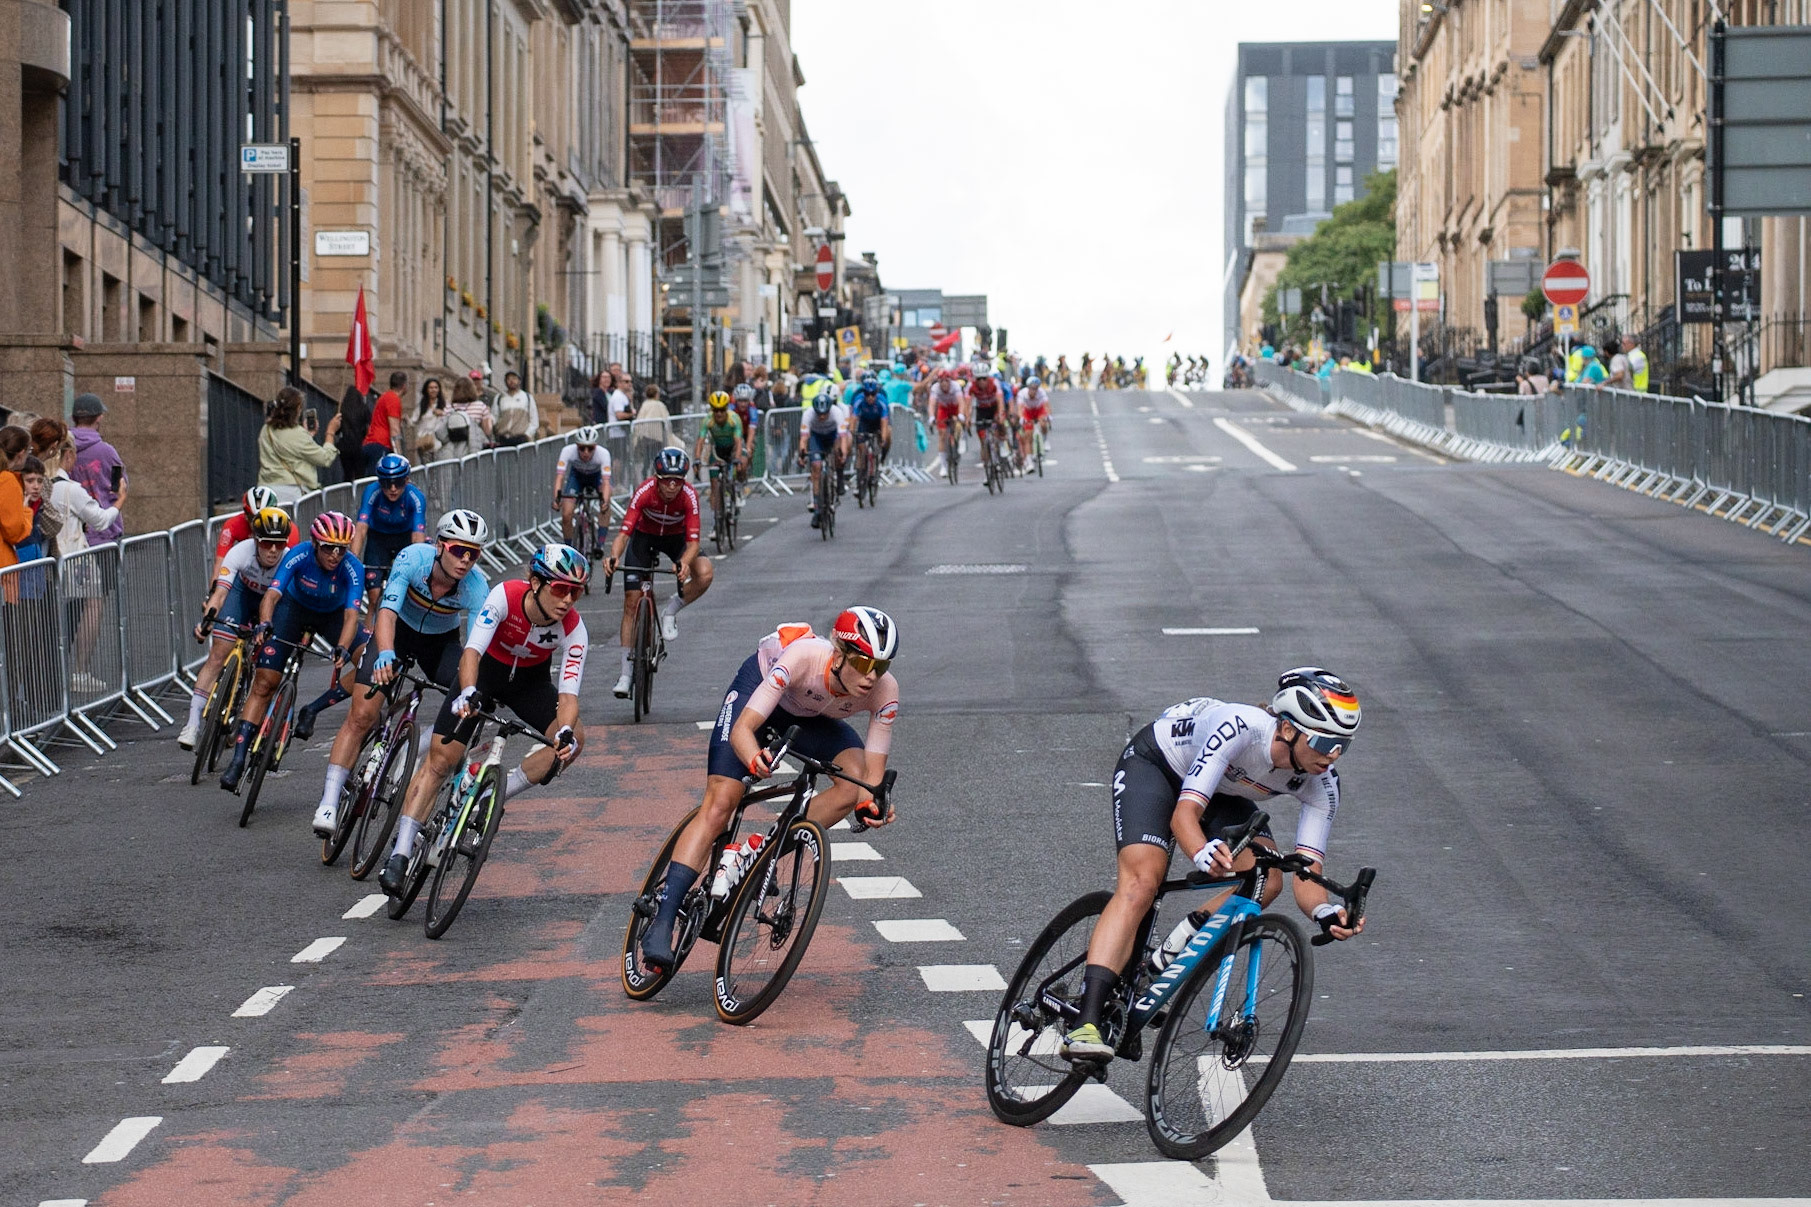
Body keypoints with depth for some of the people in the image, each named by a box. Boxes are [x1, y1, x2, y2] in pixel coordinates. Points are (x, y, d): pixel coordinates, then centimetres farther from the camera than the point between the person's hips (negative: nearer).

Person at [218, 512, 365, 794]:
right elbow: (272, 594, -38)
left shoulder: (353, 568, -30)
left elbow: (351, 615, -38)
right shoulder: (299, 556, -30)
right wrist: (264, 624, -58)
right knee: (264, 682, -12)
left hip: (333, 614, 1)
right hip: (295, 608, -1)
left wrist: (341, 649, -55)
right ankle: (238, 760, -11)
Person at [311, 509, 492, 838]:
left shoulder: (477, 587, -29)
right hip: (397, 630, -2)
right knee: (361, 715, -14)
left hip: (442, 641, 2)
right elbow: (387, 610, -43)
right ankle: (329, 801, -12)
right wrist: (385, 653, -61)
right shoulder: (413, 559, -32)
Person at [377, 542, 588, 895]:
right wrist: (468, 693, -59)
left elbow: (568, 693, -29)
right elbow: (472, 651, -39)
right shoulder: (505, 596, -31)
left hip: (531, 681, 2)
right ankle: (399, 854, -13)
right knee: (440, 758, -14)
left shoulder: (573, 628, -26)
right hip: (485, 670, -2)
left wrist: (565, 732, -50)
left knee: (574, 740, -23)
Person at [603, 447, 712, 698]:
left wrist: (684, 563, -55)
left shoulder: (689, 496, -31)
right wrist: (614, 557, -56)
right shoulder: (644, 492, -32)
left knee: (704, 574, -30)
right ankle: (625, 675, -1)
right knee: (631, 602, -8)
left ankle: (671, 611, -1)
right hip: (645, 536, 0)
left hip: (676, 538, 0)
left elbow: (693, 540, -34)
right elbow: (624, 532, -36)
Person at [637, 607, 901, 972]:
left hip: (813, 719, 4)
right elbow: (742, 729, -42)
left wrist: (871, 804, -48)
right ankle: (661, 927, -18)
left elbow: (872, 774, -26)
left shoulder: (884, 690, -31)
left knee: (853, 784, -26)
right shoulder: (804, 657, -41)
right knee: (718, 808, -18)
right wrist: (755, 760, -63)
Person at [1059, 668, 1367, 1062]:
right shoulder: (1238, 727, -40)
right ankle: (1085, 1025, -35)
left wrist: (1326, 912, -49)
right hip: (1153, 764, -6)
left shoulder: (1321, 786, -24)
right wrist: (1203, 853, -65)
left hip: (1220, 791, 6)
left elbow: (1306, 878, -26)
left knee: (1266, 881, -19)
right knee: (1142, 882, -26)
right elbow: (1184, 813, -44)